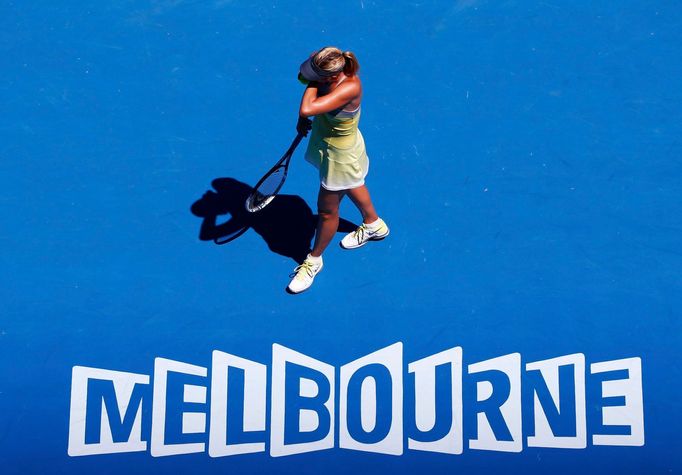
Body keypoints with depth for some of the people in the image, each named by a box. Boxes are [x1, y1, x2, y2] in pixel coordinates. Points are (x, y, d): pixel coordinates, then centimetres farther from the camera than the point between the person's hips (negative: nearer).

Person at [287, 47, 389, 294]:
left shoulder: (349, 88, -42)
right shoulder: (333, 72, -20)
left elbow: (306, 109, -50)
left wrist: (313, 84, -36)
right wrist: (303, 120, -3)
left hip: (340, 156, -9)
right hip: (326, 141, 9)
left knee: (327, 209, 13)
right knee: (351, 186, 33)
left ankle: (314, 260, 37)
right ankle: (374, 224, 62)